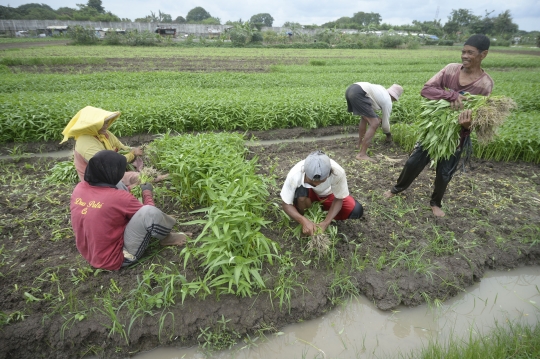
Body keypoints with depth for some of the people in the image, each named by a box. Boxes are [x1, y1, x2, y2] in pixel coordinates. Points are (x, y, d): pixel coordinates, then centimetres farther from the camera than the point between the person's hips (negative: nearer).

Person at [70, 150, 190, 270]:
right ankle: (166, 237, 7)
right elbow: (148, 213, -8)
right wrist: (147, 192, 10)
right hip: (116, 258, -8)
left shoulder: (79, 188, -5)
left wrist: (129, 189, 17)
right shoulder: (118, 198, -25)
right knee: (150, 212, -26)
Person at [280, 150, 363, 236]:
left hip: (327, 194, 1)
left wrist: (325, 223, -32)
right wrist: (304, 221, -42)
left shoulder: (338, 172, -35)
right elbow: (285, 204, -27)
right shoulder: (295, 174, -37)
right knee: (300, 191, -36)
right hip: (308, 194, -1)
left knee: (356, 211, -19)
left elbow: (338, 199, -20)